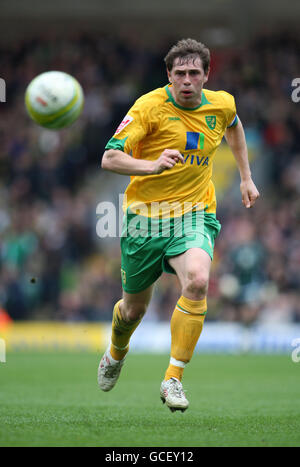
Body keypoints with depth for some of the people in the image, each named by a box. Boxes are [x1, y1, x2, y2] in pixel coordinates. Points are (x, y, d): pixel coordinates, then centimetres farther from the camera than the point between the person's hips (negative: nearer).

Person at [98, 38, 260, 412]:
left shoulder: (222, 104, -1)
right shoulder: (150, 106, -15)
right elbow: (109, 159, -21)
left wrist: (246, 178, 26)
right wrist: (153, 166, -38)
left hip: (194, 215, 1)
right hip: (146, 215, -1)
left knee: (197, 282, -29)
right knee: (134, 308, 12)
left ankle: (173, 379, -20)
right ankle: (116, 353, 49)